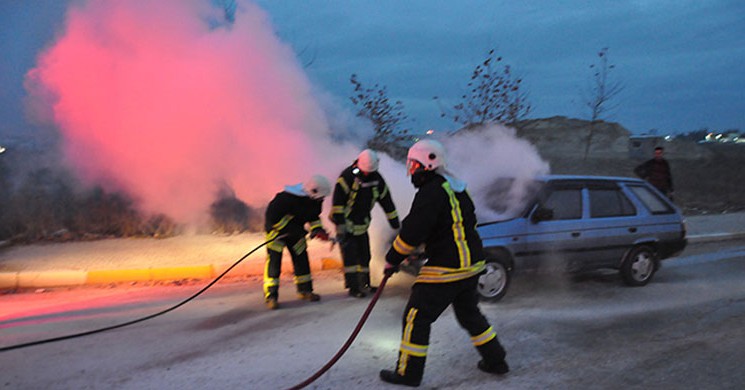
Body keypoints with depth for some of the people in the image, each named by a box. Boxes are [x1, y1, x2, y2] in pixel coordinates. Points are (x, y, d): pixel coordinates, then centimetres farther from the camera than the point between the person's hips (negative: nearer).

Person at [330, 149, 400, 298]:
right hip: (346, 222, -5)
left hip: (362, 224, 5)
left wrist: (396, 224, 6)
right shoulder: (348, 176, -20)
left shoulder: (377, 179, -4)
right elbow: (338, 201, -22)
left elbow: (387, 202, 5)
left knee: (364, 254, 8)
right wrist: (339, 224, -26)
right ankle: (353, 287, -2)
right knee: (350, 254, -9)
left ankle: (364, 284, 21)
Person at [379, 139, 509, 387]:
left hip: (445, 270, -9)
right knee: (470, 314, 25)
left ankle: (408, 373, 10)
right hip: (471, 264, 9)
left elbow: (412, 232, -22)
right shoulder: (457, 188, 12)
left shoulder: (431, 192, -18)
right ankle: (495, 361, 32)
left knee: (416, 318, 2)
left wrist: (392, 260, -8)